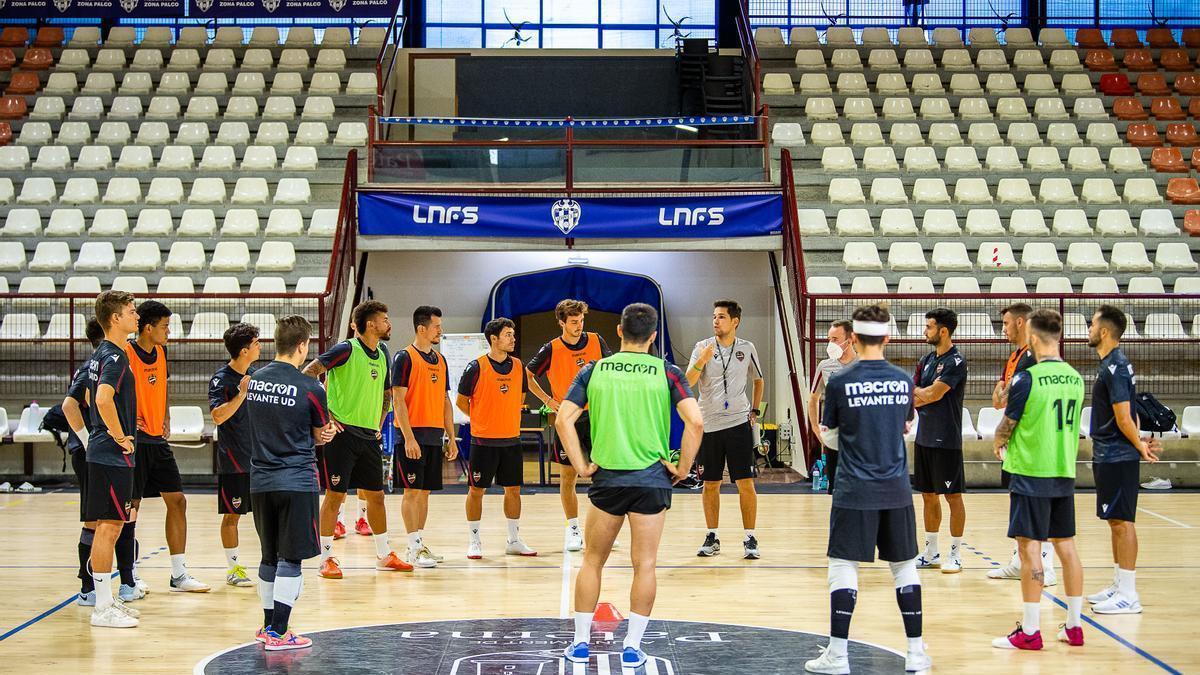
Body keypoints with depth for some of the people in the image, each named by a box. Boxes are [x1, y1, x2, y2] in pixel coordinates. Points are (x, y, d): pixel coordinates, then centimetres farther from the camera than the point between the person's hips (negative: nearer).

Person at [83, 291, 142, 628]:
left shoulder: (101, 354, 15)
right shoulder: (115, 357, -16)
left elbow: (91, 397, 27)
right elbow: (103, 399, -31)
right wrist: (121, 437, -20)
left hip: (103, 451, 10)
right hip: (113, 455, -10)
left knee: (109, 527, 14)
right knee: (109, 527, -7)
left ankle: (106, 600, 21)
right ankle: (103, 608, -4)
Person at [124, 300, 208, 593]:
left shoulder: (160, 352, 10)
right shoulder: (125, 354, -13)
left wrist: (166, 420, 12)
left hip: (157, 440, 8)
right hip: (135, 440, -8)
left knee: (177, 500, 6)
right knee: (131, 507, -1)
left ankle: (179, 574, 12)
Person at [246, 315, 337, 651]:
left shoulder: (253, 380, 5)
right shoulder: (309, 388, -12)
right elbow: (323, 433, 0)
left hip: (260, 482, 6)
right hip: (296, 482, -6)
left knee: (269, 557, 17)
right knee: (290, 559, 0)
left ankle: (268, 627, 26)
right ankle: (278, 634, -1)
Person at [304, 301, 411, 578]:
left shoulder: (382, 354, 12)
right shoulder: (346, 349, -11)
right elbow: (308, 374, -16)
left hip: (369, 435, 7)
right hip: (342, 432, -7)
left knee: (375, 494, 11)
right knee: (335, 495, -3)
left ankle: (385, 556, 21)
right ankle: (326, 558, 5)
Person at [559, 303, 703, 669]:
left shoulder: (594, 370, 3)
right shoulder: (666, 372, -2)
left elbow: (563, 420, -4)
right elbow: (695, 422, -12)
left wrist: (581, 466, 1)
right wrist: (683, 467, -2)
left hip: (606, 478, 1)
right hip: (652, 479, -1)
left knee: (592, 561, 14)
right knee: (644, 566, 7)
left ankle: (580, 643, 16)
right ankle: (632, 647, 9)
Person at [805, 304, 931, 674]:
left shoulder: (840, 382, -8)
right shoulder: (903, 380, 1)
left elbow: (831, 438, 2)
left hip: (855, 490, -3)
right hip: (896, 490, 3)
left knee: (844, 567, 2)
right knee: (904, 566, 11)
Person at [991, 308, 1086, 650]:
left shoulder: (1026, 379, -15)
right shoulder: (1075, 377, 6)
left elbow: (1006, 426, -6)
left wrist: (998, 443, 18)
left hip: (1032, 474, -6)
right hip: (1065, 473, 6)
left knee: (1029, 546, -2)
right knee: (1066, 546, 12)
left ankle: (1030, 632, 1)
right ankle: (1073, 626, 18)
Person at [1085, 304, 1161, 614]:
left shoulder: (1114, 368, -18)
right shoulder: (1113, 364, 13)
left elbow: (1124, 418, -19)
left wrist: (1140, 446, -6)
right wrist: (1140, 442, 11)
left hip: (1117, 457, -10)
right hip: (1108, 456, 10)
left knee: (1122, 521, -6)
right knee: (1115, 521, 15)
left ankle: (1128, 595, -3)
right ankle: (1119, 585, 23)